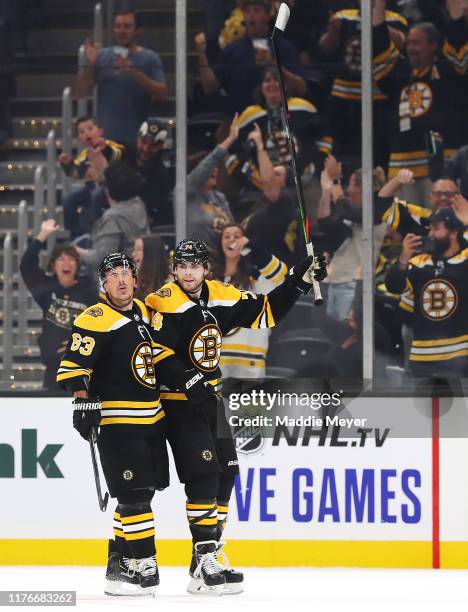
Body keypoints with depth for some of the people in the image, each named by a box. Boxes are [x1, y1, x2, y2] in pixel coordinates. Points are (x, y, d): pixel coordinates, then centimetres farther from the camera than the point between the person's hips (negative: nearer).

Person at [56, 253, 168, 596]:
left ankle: (119, 564, 19)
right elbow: (72, 366, -18)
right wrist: (83, 400, -30)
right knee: (135, 496, -11)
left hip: (151, 419, 8)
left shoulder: (145, 313, 13)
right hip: (117, 422, -8)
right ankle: (143, 567, -6)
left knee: (138, 496, 11)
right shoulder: (94, 321, -13)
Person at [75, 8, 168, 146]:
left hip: (138, 140, -2)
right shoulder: (101, 57, 8)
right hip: (105, 138, 2)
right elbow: (81, 93, 8)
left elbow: (162, 95, -8)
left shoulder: (150, 58, 2)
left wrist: (135, 73, -18)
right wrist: (89, 64, -8)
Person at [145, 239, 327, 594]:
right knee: (203, 475, -16)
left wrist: (300, 280, 5)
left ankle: (208, 556, 17)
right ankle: (204, 565, -16)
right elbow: (156, 351, -21)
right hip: (179, 403, -8)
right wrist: (187, 381, -30)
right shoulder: (166, 303, -15)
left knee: (225, 473, 8)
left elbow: (265, 312, 12)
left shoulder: (221, 298, 4)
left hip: (209, 398, 8)